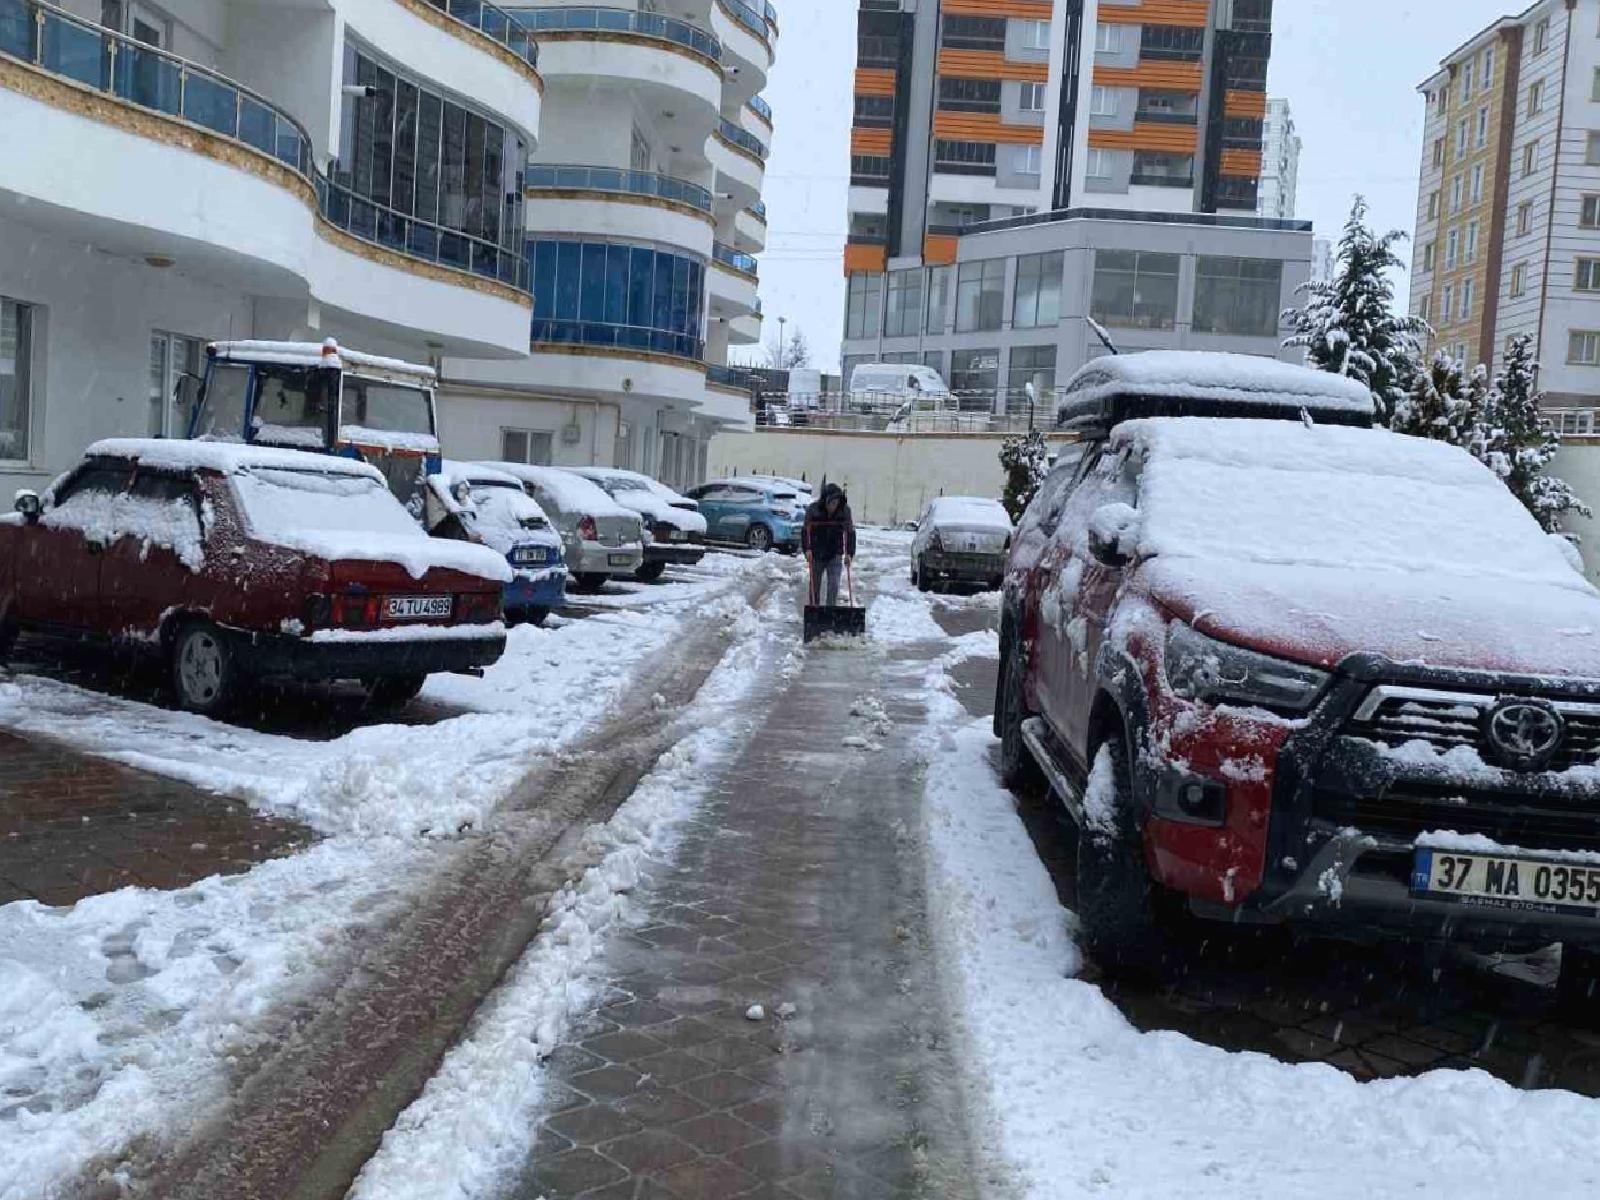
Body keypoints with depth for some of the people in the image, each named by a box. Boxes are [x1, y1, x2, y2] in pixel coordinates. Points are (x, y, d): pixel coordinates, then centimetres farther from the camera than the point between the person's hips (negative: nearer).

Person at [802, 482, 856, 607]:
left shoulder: (845, 510, -9)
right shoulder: (813, 509, -12)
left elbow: (850, 533, -4)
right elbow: (805, 531, -6)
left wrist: (849, 553, -12)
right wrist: (807, 549, -18)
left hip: (835, 555, 0)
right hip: (816, 555, 0)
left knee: (833, 585, -11)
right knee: (815, 585, 9)